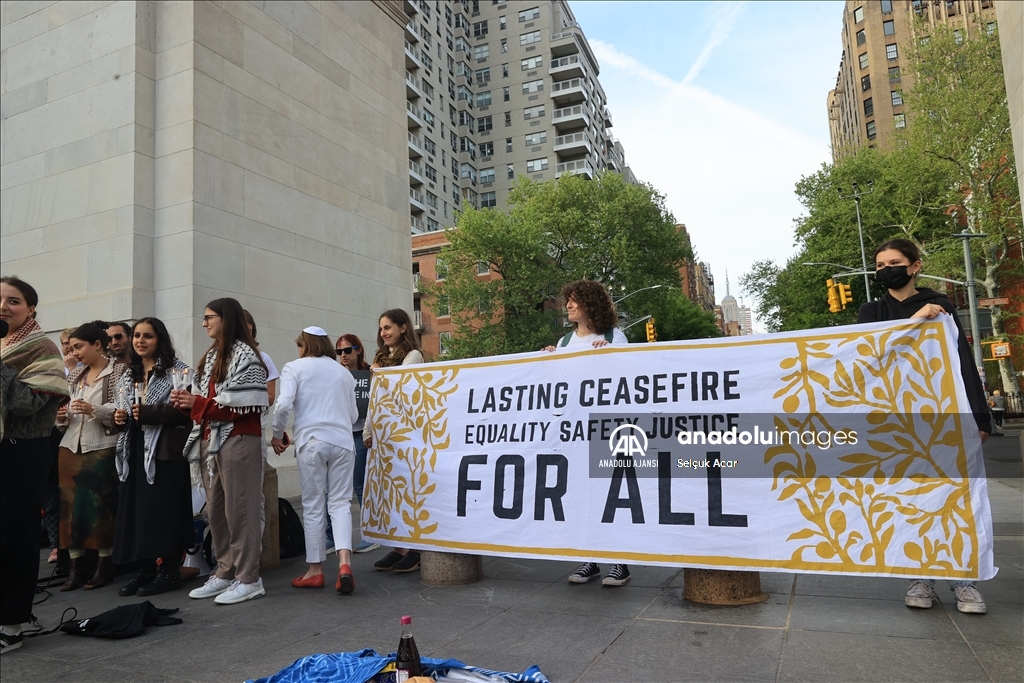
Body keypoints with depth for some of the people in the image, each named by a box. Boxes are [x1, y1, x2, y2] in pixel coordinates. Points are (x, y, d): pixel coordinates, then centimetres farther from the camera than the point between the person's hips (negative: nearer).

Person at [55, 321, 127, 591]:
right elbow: (69, 413, 23)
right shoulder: (75, 376, 17)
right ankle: (76, 565, 14)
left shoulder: (119, 371, -4)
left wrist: (94, 409, -24)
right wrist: (61, 416, 2)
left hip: (102, 449, -6)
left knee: (101, 505, -2)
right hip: (71, 447, 6)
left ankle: (105, 564, 10)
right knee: (71, 505, 5)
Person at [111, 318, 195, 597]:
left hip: (165, 449, -7)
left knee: (164, 509, -5)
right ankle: (145, 569, 17)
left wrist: (148, 412, -20)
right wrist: (119, 417, 4)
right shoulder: (129, 375, 18)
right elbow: (124, 411, 26)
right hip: (134, 449, 7)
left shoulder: (176, 370, -5)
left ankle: (170, 571, 6)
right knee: (134, 509, 6)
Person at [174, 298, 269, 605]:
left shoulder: (244, 354, -8)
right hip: (210, 439, 9)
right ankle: (226, 572, 20)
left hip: (238, 439, -8)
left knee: (238, 510, -5)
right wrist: (188, 401, 0)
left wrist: (199, 403, -16)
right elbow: (206, 399, 20)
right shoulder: (210, 356, 18)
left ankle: (248, 579, 2)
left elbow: (244, 402, -17)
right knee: (216, 510, 11)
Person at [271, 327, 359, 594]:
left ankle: (316, 569, 13)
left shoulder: (294, 368, 4)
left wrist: (277, 434, 5)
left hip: (311, 441, -2)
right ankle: (344, 562, -12)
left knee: (312, 505, 7)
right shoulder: (344, 372, 14)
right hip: (343, 441, 2)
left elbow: (284, 404, -10)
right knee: (340, 502, 5)